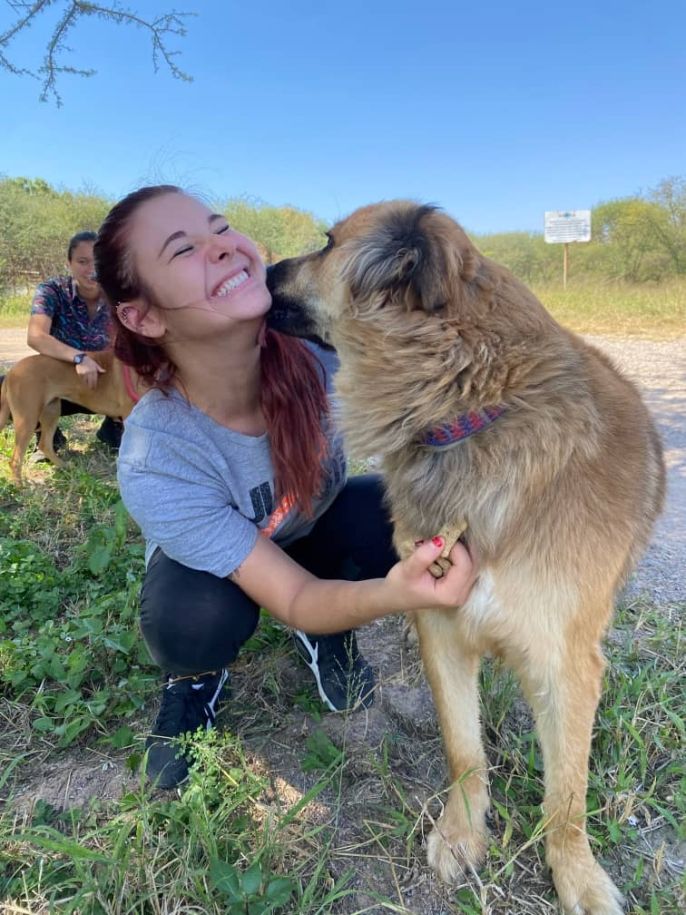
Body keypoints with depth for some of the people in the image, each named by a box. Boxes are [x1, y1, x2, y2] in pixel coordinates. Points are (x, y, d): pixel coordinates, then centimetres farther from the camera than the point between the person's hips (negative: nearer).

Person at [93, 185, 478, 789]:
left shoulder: (313, 348, -32)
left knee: (393, 513, -28)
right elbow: (294, 599, -32)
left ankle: (326, 637, 4)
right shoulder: (156, 462, -37)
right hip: (206, 568, -2)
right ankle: (194, 675, 5)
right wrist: (391, 593, -52)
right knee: (198, 621, -35)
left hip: (318, 530, 3)